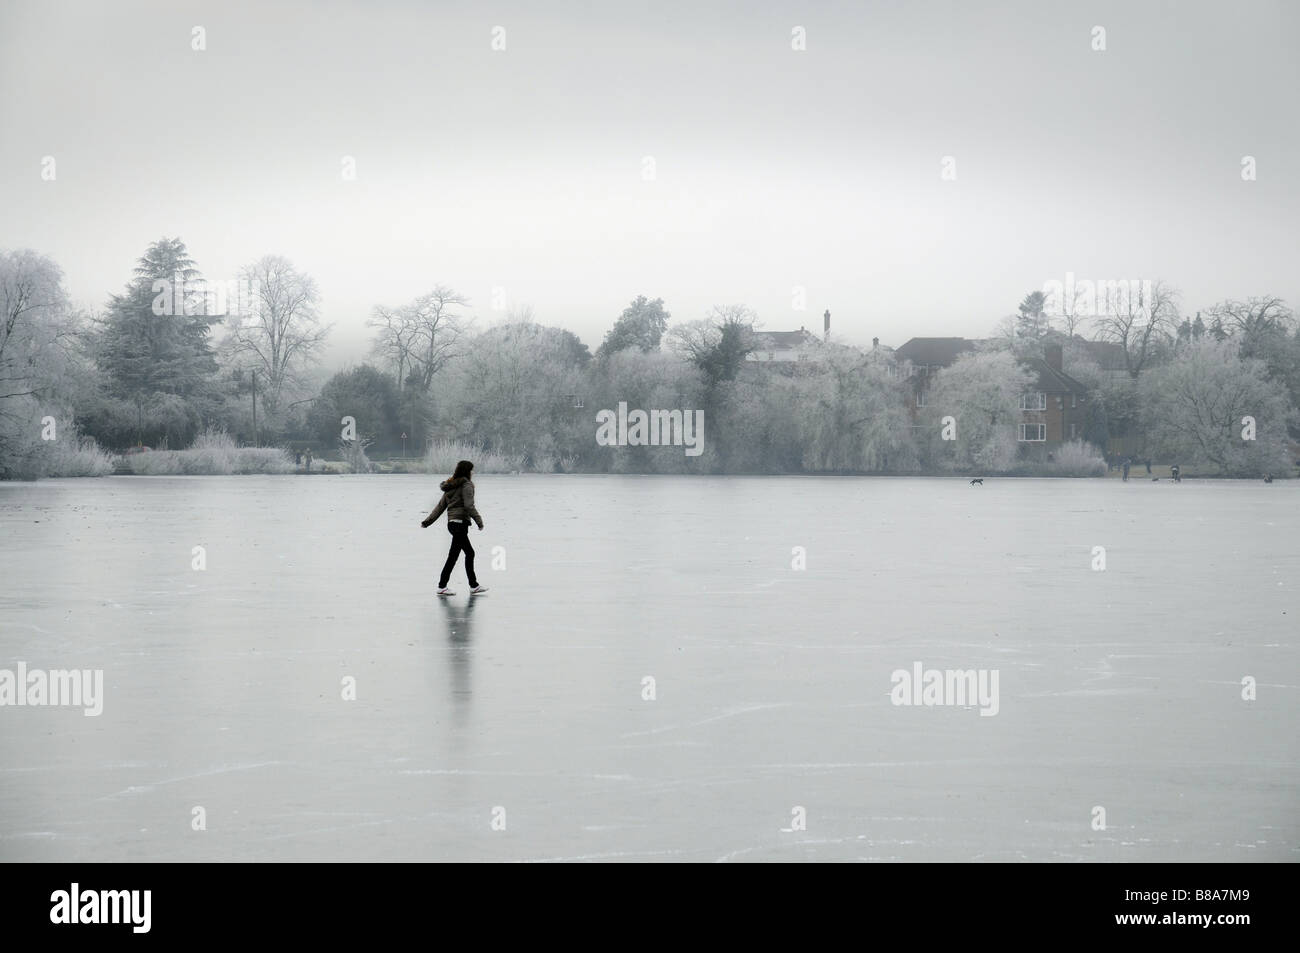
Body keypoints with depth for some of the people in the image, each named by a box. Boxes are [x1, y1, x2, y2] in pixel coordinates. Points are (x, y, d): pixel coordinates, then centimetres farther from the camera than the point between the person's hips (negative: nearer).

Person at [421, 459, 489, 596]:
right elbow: (469, 506, -20)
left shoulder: (451, 486, 15)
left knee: (470, 553, 14)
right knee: (453, 555, -5)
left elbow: (440, 506, 15)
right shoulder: (466, 485, -10)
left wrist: (428, 521, 16)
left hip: (452, 523, 9)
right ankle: (442, 587, -3)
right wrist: (479, 521, -16)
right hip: (460, 522, -9)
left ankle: (474, 586, 15)